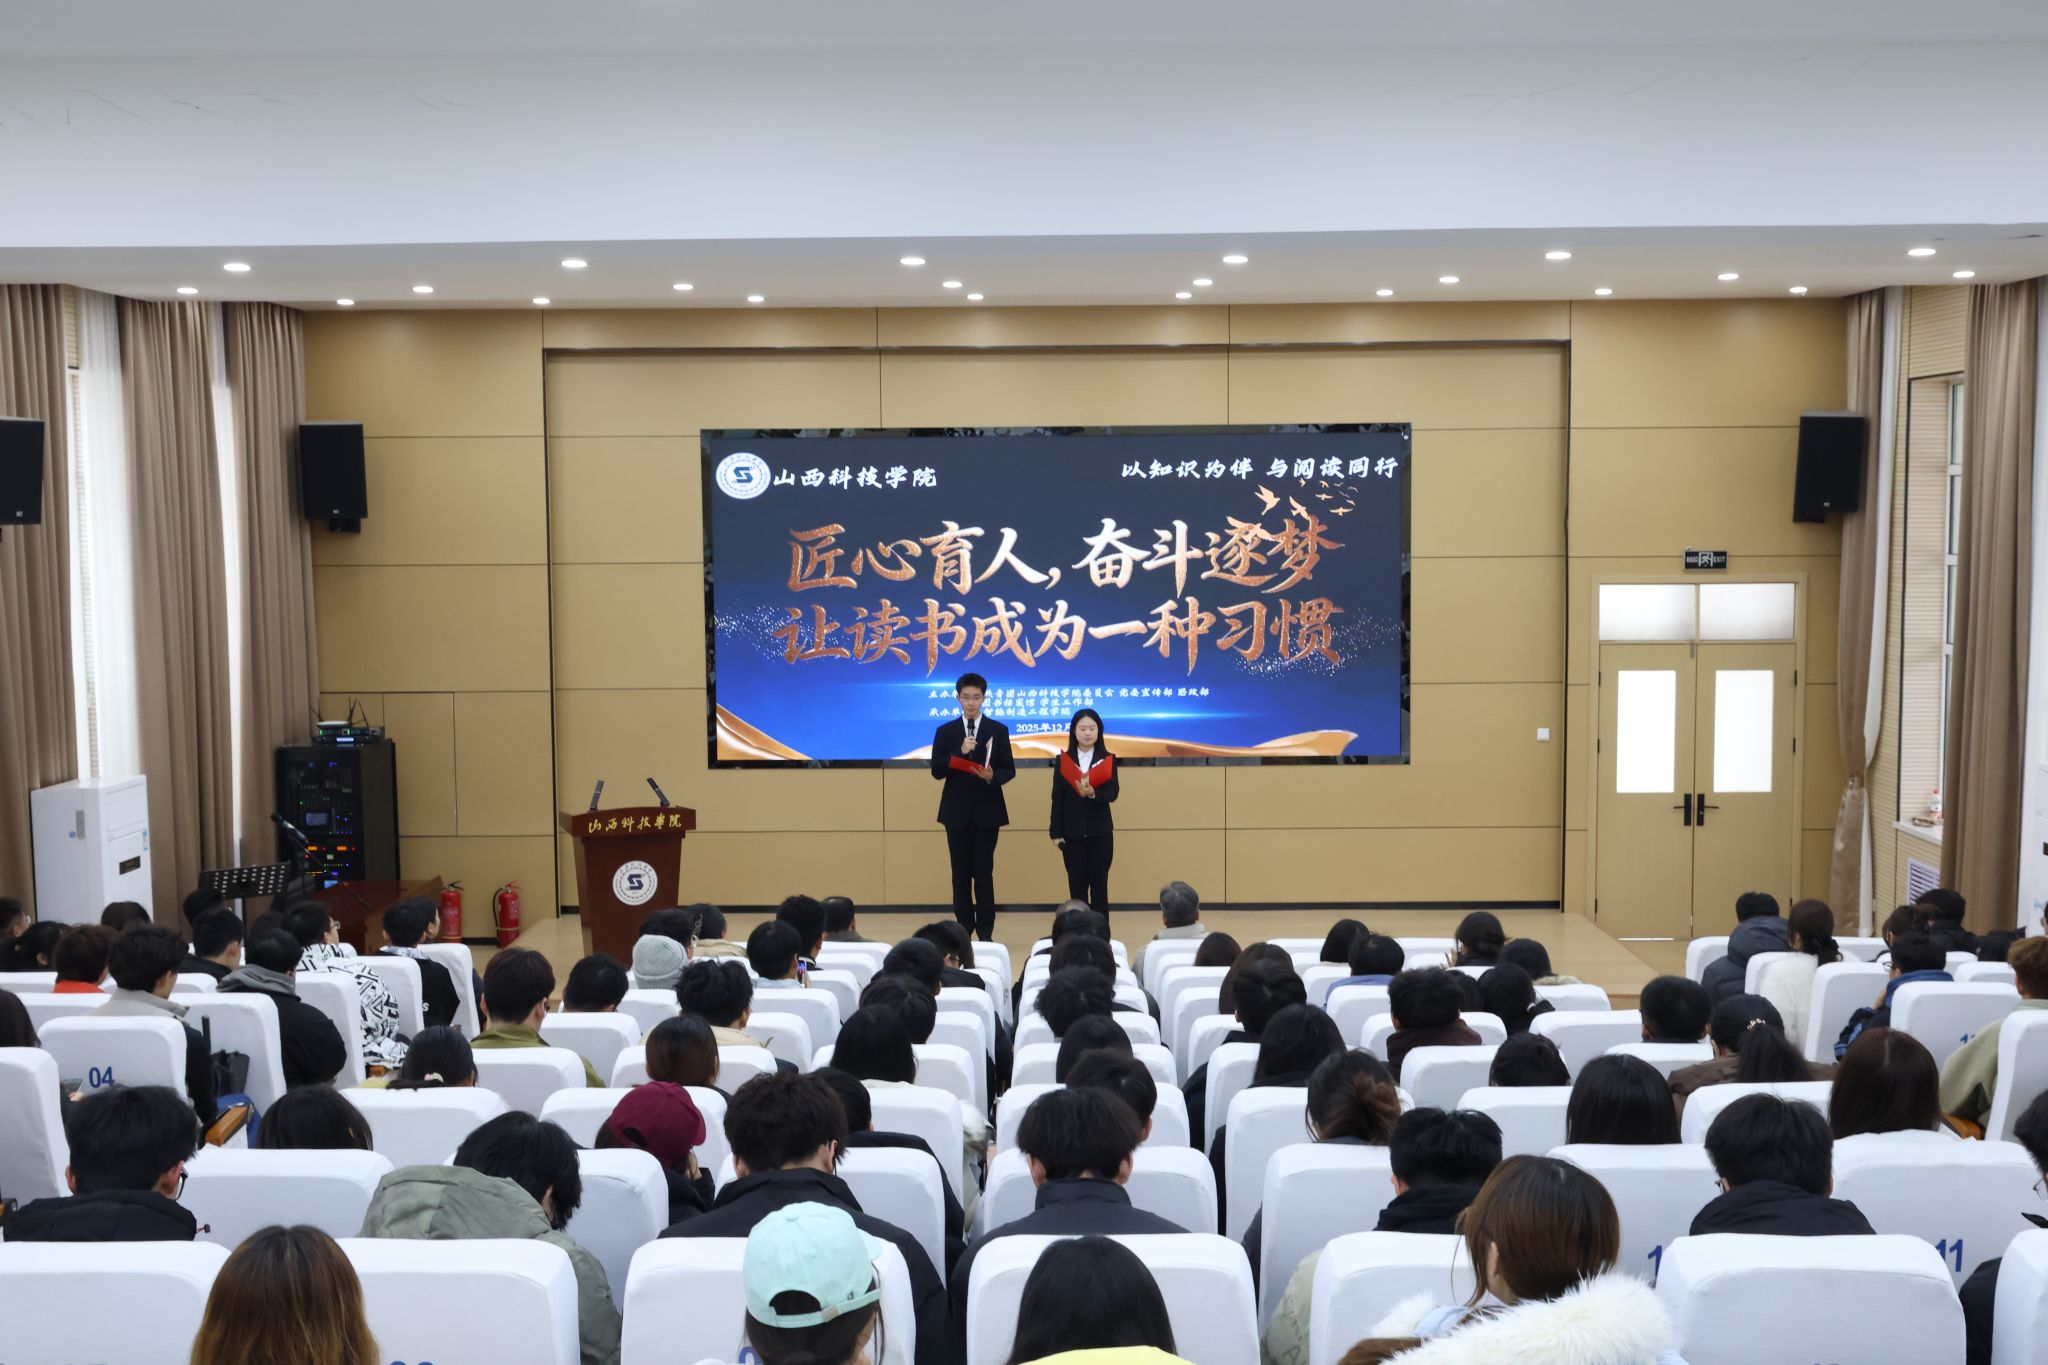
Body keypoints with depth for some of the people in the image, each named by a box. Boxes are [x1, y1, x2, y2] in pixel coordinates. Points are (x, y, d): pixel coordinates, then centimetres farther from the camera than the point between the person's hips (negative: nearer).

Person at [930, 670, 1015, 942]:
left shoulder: (998, 730, 3)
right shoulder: (945, 731, 4)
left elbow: (1009, 769, 2)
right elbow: (937, 771, -3)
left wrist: (992, 776, -19)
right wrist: (960, 752, -18)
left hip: (987, 810, -1)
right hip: (957, 811, 1)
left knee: (984, 872, -1)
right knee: (961, 873, 6)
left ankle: (985, 933, 4)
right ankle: (964, 930, 13)